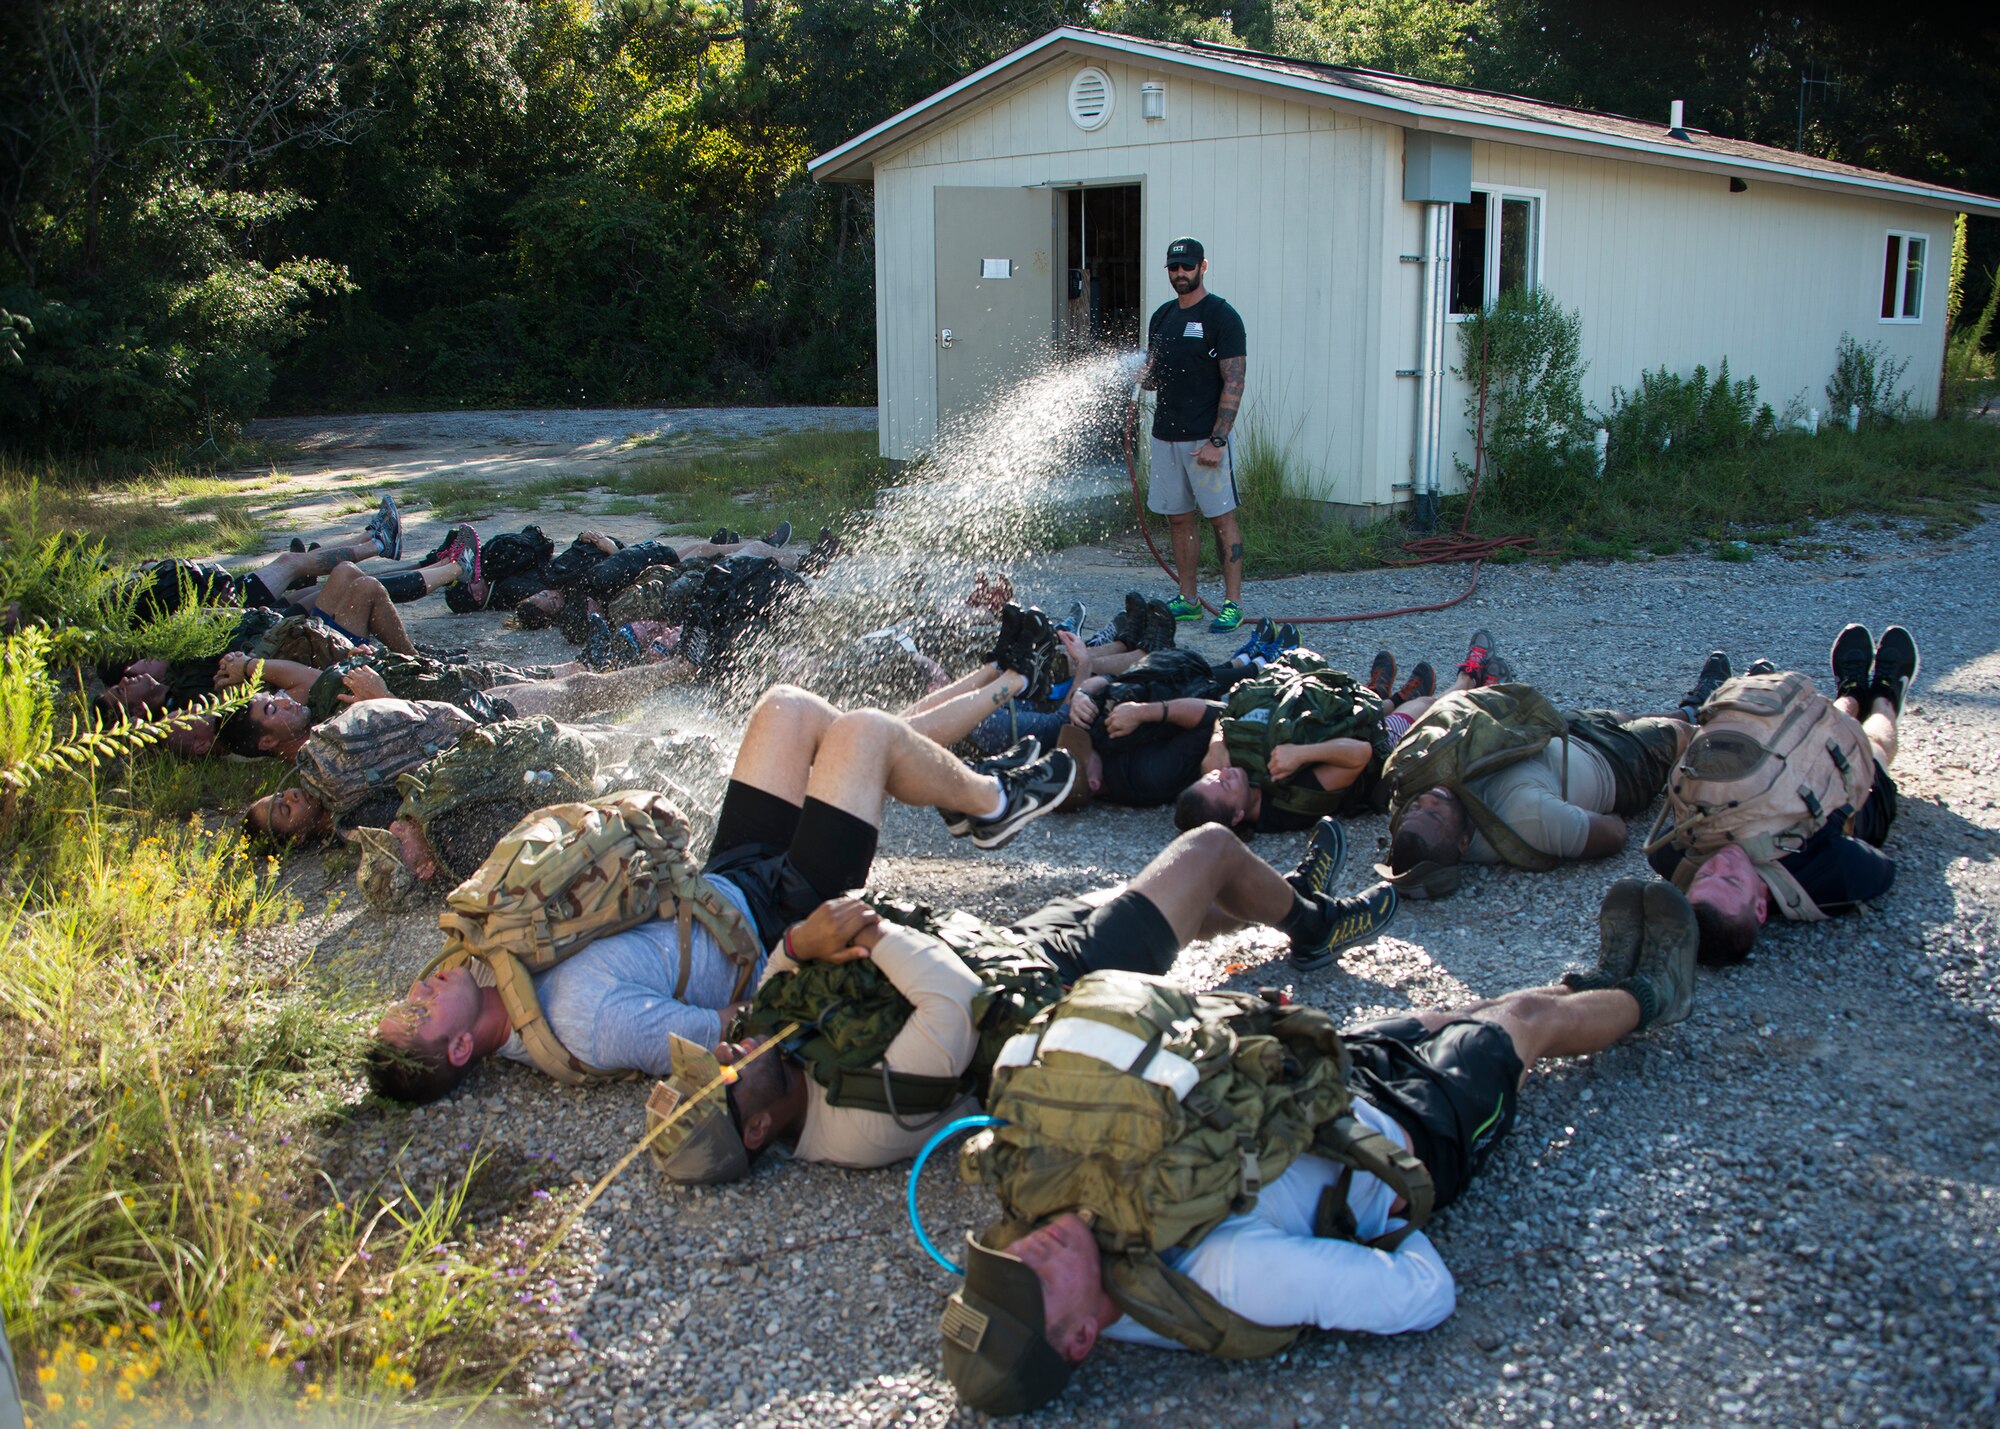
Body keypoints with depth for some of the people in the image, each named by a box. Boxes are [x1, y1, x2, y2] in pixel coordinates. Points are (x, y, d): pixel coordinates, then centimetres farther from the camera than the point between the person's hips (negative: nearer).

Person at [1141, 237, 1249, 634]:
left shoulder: (1221, 316, -7)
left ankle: (1232, 603, 1)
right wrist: (1138, 374, -5)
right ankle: (1187, 600, 17)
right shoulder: (1162, 316, 14)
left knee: (1222, 518, -3)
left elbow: (1234, 383, -12)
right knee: (1179, 518, 10)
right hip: (1165, 434, 7)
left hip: (1205, 438, -7)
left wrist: (1217, 440, -18)